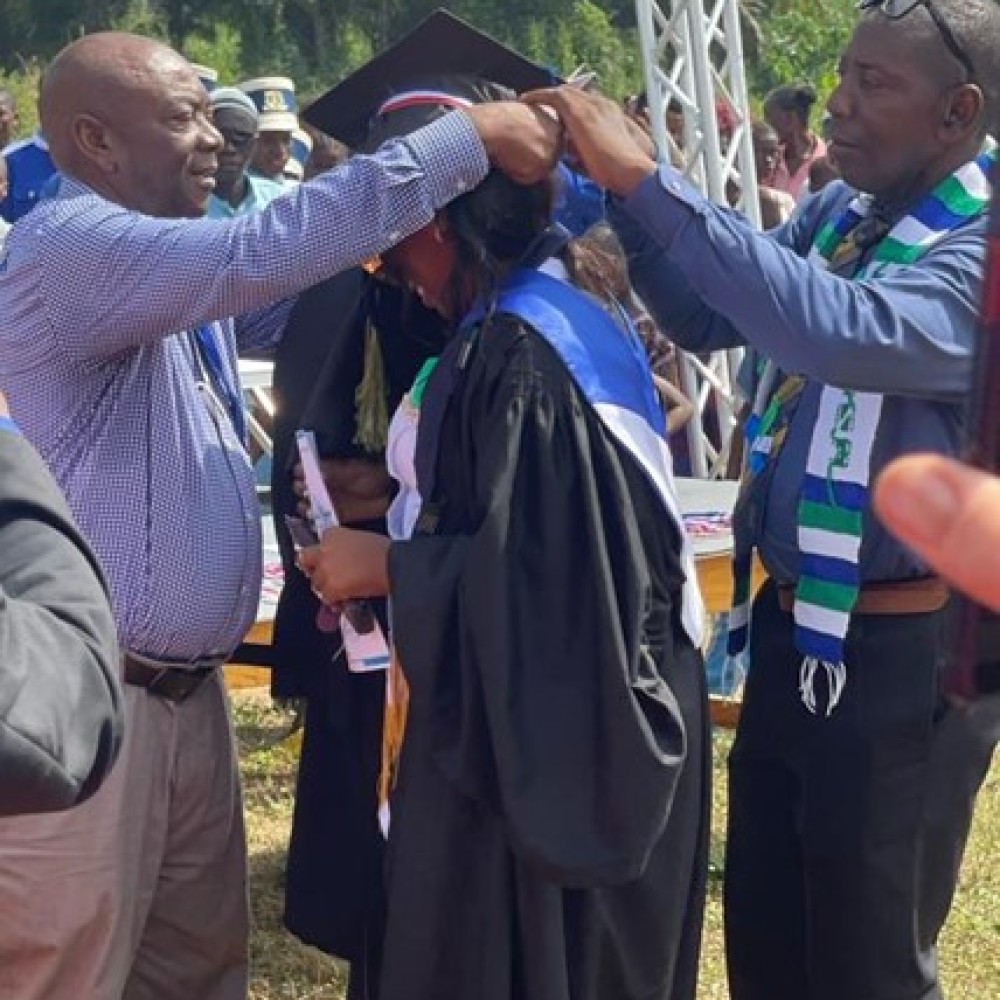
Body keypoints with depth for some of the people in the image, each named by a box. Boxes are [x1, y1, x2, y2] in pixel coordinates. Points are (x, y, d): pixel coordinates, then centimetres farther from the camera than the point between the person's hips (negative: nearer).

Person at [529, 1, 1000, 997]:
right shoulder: (841, 210, 5)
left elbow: (848, 332, -37)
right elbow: (708, 319, 12)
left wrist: (649, 181, -35)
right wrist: (622, 190, -6)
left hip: (904, 650, -7)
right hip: (791, 623, 7)